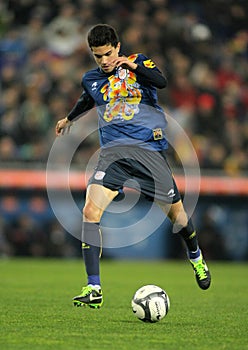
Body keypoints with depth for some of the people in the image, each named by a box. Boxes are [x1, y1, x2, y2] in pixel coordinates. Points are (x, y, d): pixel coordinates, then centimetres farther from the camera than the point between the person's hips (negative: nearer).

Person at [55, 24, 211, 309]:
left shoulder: (138, 62, 3)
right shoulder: (90, 79, 14)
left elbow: (161, 82, -16)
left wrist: (135, 66, -27)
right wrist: (69, 119, 52)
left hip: (149, 148, -2)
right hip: (113, 151, 2)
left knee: (175, 213, 5)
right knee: (90, 210, -20)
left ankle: (195, 257, 41)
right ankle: (93, 288, -19)